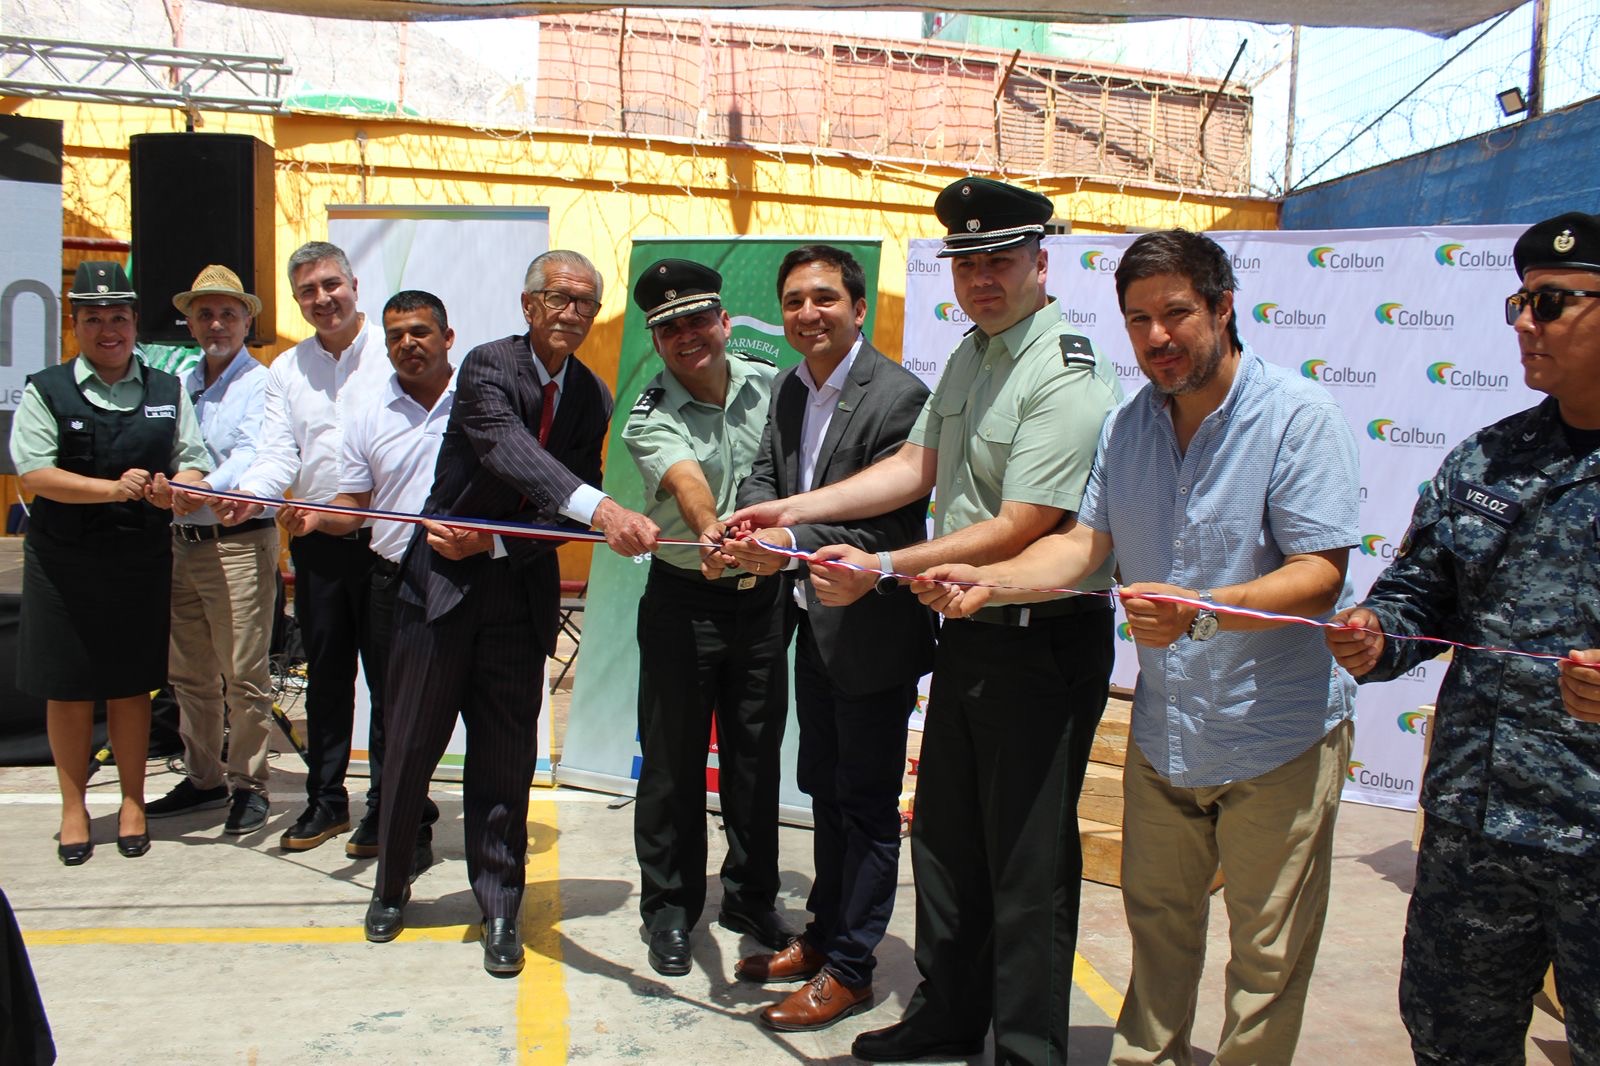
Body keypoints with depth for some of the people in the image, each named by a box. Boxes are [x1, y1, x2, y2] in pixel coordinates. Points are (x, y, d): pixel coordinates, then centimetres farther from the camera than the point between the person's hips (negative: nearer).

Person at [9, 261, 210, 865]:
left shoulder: (167, 392, 10)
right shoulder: (45, 391, 1)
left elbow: (194, 464, 7)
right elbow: (34, 473, -8)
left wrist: (170, 490, -17)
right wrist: (115, 488, -20)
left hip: (142, 560, 1)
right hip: (62, 561, -1)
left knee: (132, 684, 8)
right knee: (68, 688, 6)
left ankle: (133, 801, 22)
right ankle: (73, 805, 21)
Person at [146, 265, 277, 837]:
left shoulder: (259, 384, -5)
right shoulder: (182, 386, 17)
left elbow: (253, 452, -20)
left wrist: (210, 487, -36)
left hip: (238, 543, -7)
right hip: (182, 542, 7)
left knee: (243, 675, -3)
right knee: (189, 674, 14)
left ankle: (249, 785, 9)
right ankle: (203, 779, 26)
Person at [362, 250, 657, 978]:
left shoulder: (592, 397, 4)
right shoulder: (488, 367, -12)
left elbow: (567, 511, 0)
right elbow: (512, 452, -32)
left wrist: (489, 539, -16)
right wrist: (601, 508, -48)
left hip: (521, 592, 3)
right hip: (442, 581, -3)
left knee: (505, 759, 7)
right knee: (411, 745, 9)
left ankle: (500, 910, 21)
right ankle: (392, 884, 31)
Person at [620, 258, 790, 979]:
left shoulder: (771, 386, 1)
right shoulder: (649, 418, -11)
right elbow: (686, 480, -31)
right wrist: (710, 529, -50)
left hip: (763, 598, 3)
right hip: (683, 602, -3)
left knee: (757, 756, 12)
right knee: (673, 759, 5)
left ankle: (752, 898, 30)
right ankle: (669, 907, 23)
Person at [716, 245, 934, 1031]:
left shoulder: (898, 396, -19)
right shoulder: (789, 388, 6)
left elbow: (889, 525, -24)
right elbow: (765, 477, 5)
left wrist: (789, 545, -34)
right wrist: (750, 524, -18)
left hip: (872, 628, -8)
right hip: (813, 621, 8)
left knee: (866, 802, 6)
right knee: (824, 788, 21)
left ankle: (850, 967, 21)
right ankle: (823, 933, 39)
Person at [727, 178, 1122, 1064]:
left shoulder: (1068, 379, -19)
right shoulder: (968, 357, 11)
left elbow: (1017, 532, -23)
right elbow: (914, 468, 14)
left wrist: (883, 568, -23)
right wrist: (793, 510, 6)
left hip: (1044, 640, -9)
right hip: (967, 629, 9)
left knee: (1028, 858, 3)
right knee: (946, 837, 19)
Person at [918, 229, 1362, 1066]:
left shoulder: (1297, 415, -16)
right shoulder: (1127, 425, 3)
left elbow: (1320, 575, -22)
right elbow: (1085, 541, 1)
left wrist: (1201, 612, -37)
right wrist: (987, 582, -15)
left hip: (1278, 739, -5)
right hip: (1162, 733, 5)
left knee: (1268, 953, 10)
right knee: (1156, 923, 21)